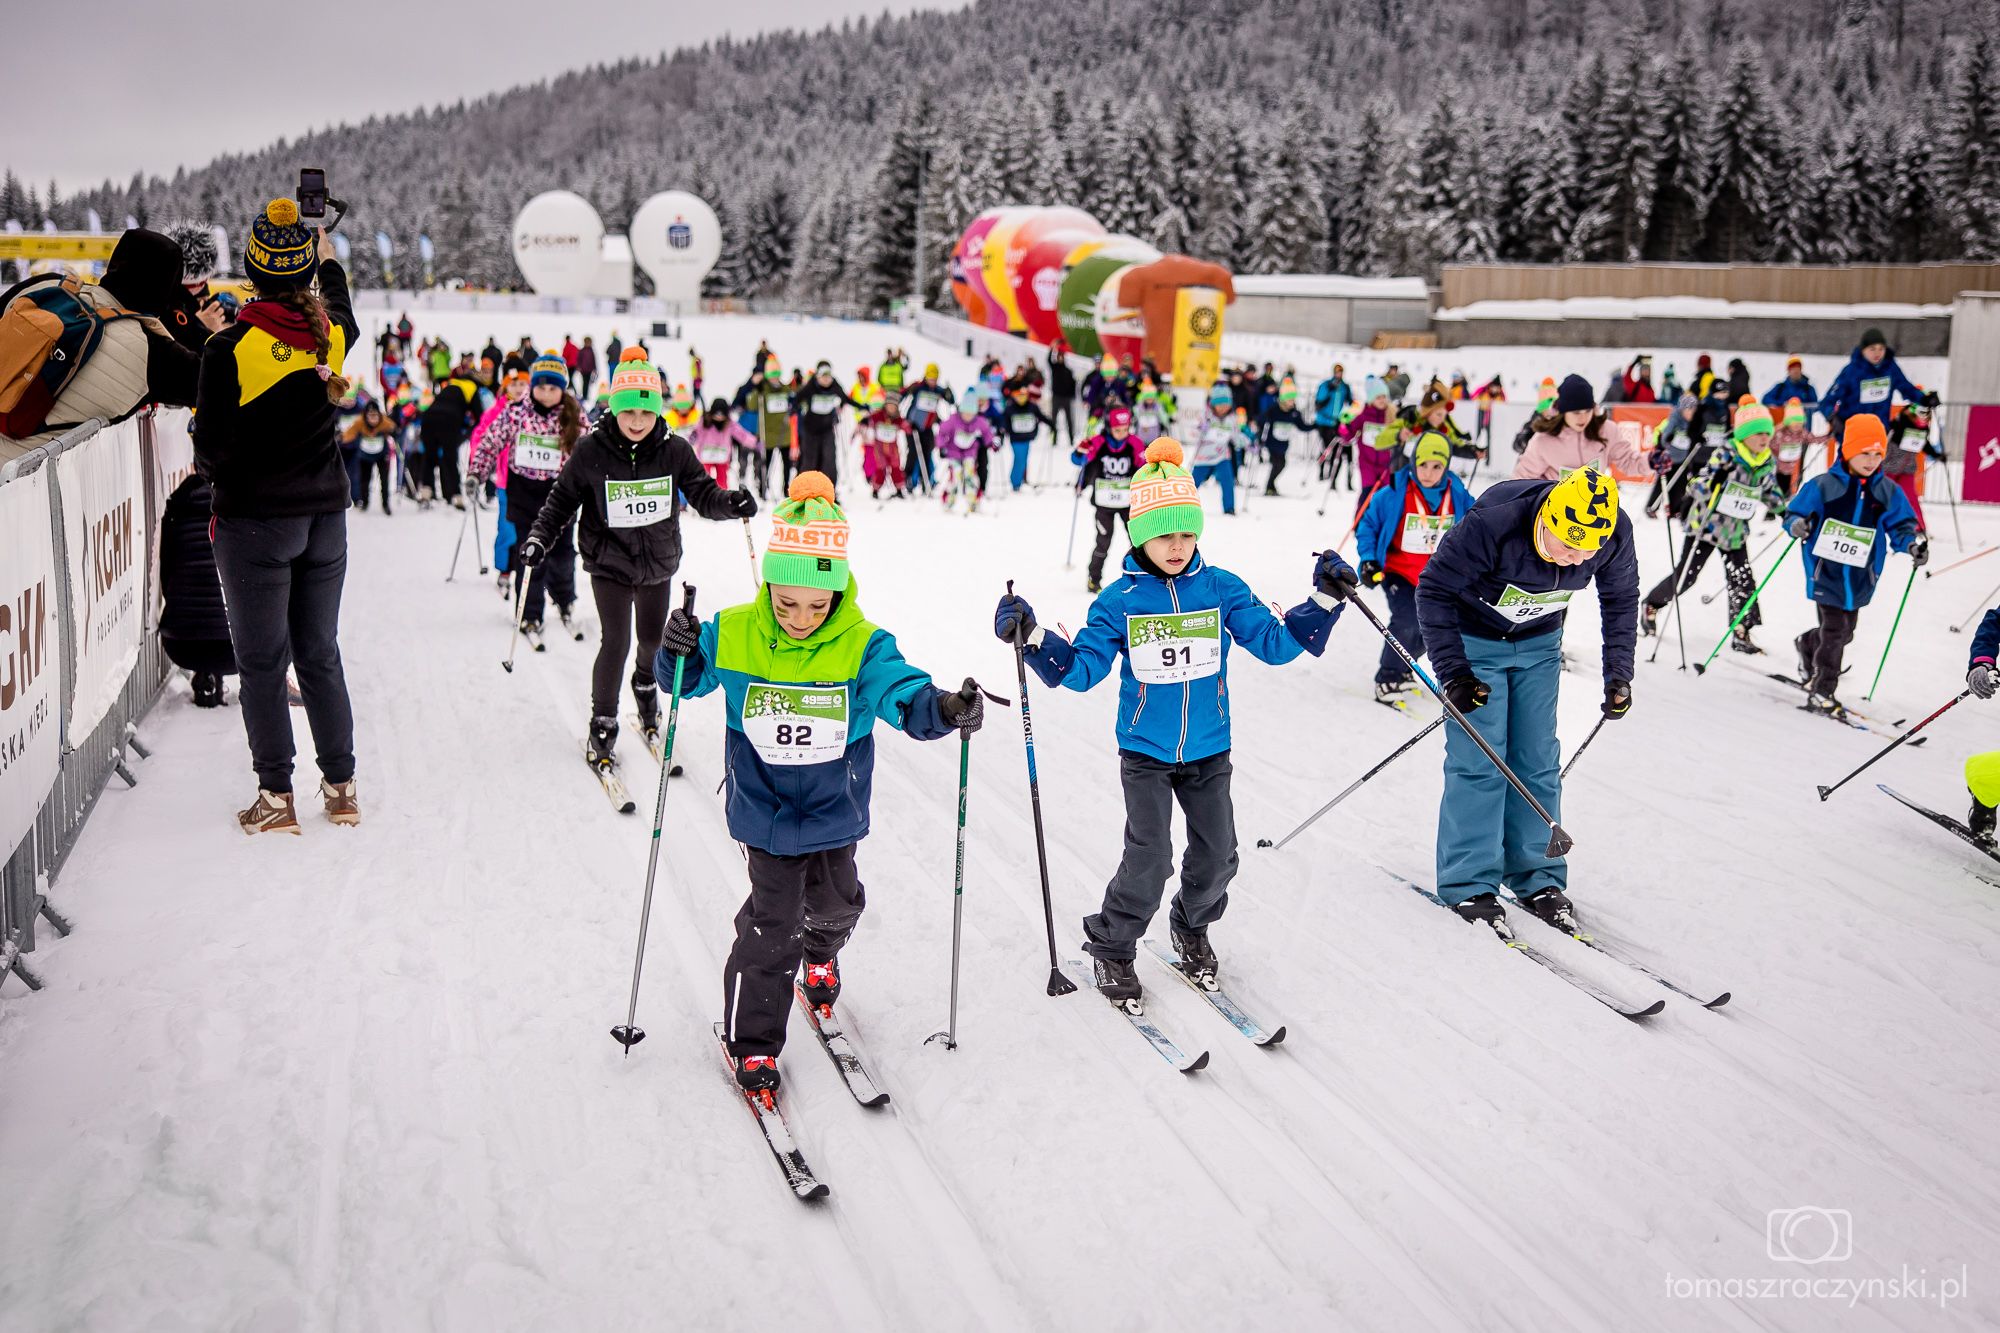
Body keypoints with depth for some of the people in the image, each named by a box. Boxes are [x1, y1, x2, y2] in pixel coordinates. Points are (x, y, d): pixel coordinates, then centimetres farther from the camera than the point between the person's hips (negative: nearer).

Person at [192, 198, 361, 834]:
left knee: (262, 663, 4)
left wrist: (209, 464, 11)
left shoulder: (229, 348, -14)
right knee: (320, 656, 13)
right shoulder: (333, 333, -2)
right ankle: (340, 786, 17)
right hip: (326, 517, 4)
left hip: (256, 522, -4)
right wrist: (330, 262, 41)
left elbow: (213, 452, -12)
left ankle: (276, 795, 8)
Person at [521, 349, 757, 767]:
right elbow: (562, 498, -2)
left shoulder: (673, 450, -11)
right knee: (616, 642, -11)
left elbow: (702, 494, -5)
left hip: (658, 563, 3)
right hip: (609, 563, -3)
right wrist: (539, 537, -12)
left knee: (653, 639, 18)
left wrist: (730, 502, -25)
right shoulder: (591, 451, -14)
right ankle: (603, 726, 9)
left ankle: (645, 685, 53)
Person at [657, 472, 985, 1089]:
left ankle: (819, 957, 58)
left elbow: (904, 697, -24)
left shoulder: (862, 646, -16)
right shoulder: (732, 634, -13)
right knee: (772, 924, -1)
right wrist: (677, 652, -20)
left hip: (835, 809, 2)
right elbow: (689, 681, 2)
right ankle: (750, 1041, 18)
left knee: (834, 905, 21)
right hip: (763, 808, -1)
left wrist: (944, 709, -45)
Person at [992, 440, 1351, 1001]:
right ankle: (1110, 947, 12)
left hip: (1209, 751, 3)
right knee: (1150, 856, -11)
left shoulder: (1223, 590, -4)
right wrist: (1033, 639, -21)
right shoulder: (1119, 601, -7)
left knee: (1217, 854, 9)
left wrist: (1325, 601, -15)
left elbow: (1274, 643, -4)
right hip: (1144, 752, -2)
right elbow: (1081, 668, -7)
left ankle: (1192, 926, 39)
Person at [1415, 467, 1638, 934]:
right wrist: (1454, 672, -29)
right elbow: (1433, 591, -25)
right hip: (1474, 639, -4)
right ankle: (1469, 884, -1)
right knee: (1478, 761, -9)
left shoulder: (1615, 535, -23)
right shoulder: (1492, 523, -36)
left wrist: (1618, 674, -7)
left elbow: (1621, 600, -2)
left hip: (1538, 642, 4)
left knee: (1538, 760, 4)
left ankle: (1538, 879, 15)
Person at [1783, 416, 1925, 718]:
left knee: (1845, 631, 14)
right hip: (1826, 571, -5)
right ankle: (1822, 692, 3)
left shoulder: (1889, 492, 2)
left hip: (1860, 577, 5)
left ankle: (1808, 645, 46)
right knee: (1835, 628, -9)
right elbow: (1795, 513, -4)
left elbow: (1900, 525, 7)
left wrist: (1912, 542, -14)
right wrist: (1797, 526, -27)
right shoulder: (1822, 486, -9)